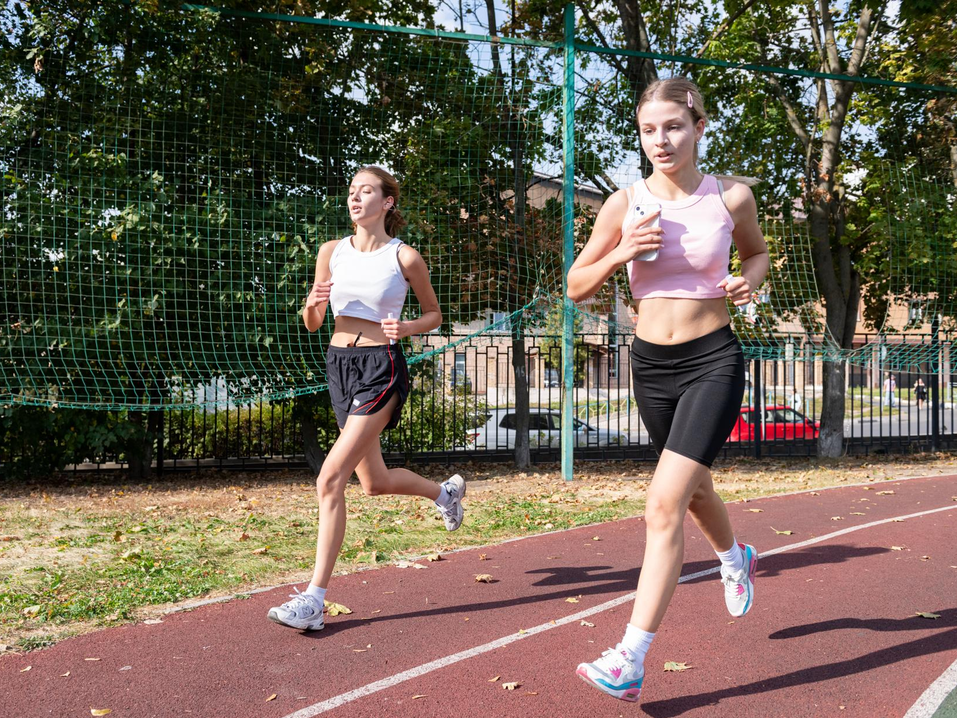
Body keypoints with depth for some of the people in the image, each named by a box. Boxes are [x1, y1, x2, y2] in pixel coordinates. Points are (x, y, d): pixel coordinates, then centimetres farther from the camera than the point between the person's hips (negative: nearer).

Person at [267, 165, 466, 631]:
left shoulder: (405, 257, -4)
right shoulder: (332, 251, 7)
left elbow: (434, 314, 8)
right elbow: (312, 325, 11)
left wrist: (405, 327, -12)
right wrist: (312, 303, -12)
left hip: (382, 368, -6)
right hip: (339, 363, 6)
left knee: (330, 479, -17)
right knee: (375, 483, 16)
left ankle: (313, 601, -11)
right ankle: (445, 492, 47)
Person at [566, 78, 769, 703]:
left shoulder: (732, 197, -5)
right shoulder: (625, 205, -3)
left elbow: (757, 253, 15)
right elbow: (576, 287, 2)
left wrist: (748, 281, -7)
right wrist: (619, 254, -16)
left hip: (713, 362, -3)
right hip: (652, 364, 4)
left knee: (664, 505, -15)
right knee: (693, 487, 23)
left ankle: (629, 662, -10)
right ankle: (736, 557, 58)